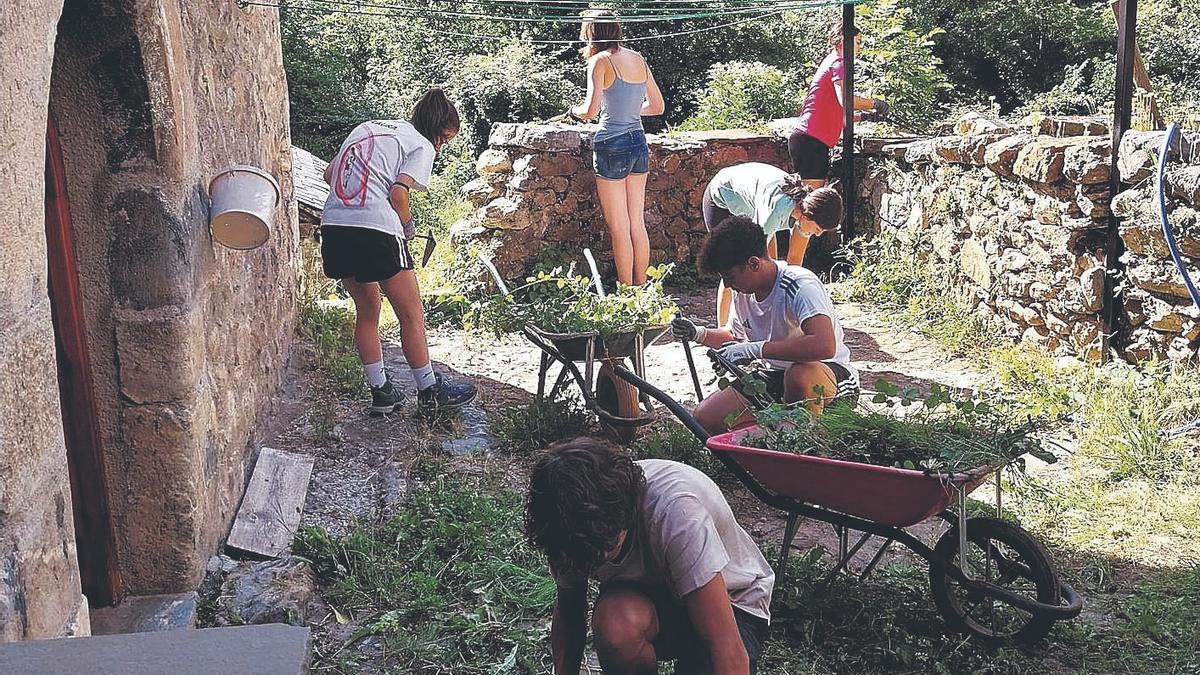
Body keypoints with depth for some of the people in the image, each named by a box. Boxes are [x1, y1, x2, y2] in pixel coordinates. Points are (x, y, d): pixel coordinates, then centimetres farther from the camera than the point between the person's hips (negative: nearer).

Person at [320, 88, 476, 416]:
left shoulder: (366, 127, 23)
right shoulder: (423, 146, 3)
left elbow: (329, 174, 19)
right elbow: (399, 192, -11)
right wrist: (408, 225, 6)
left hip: (334, 226, 7)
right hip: (377, 231, -7)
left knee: (367, 310, 21)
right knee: (412, 316, 8)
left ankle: (380, 391, 25)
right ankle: (430, 392, 17)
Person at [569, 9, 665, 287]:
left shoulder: (600, 61, -10)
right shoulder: (638, 59, 9)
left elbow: (591, 110, -19)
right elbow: (657, 106, 15)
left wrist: (575, 111, 2)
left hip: (612, 146, -6)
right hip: (639, 142, 6)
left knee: (619, 228, 3)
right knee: (638, 223, 12)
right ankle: (641, 288, 19)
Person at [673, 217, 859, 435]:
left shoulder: (800, 286, -25)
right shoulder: (743, 291, 0)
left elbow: (825, 346, -42)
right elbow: (737, 337, 21)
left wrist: (755, 349, -38)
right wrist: (698, 333, 1)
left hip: (829, 370, -7)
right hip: (778, 374, 7)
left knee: (800, 375, -43)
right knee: (706, 416, -10)